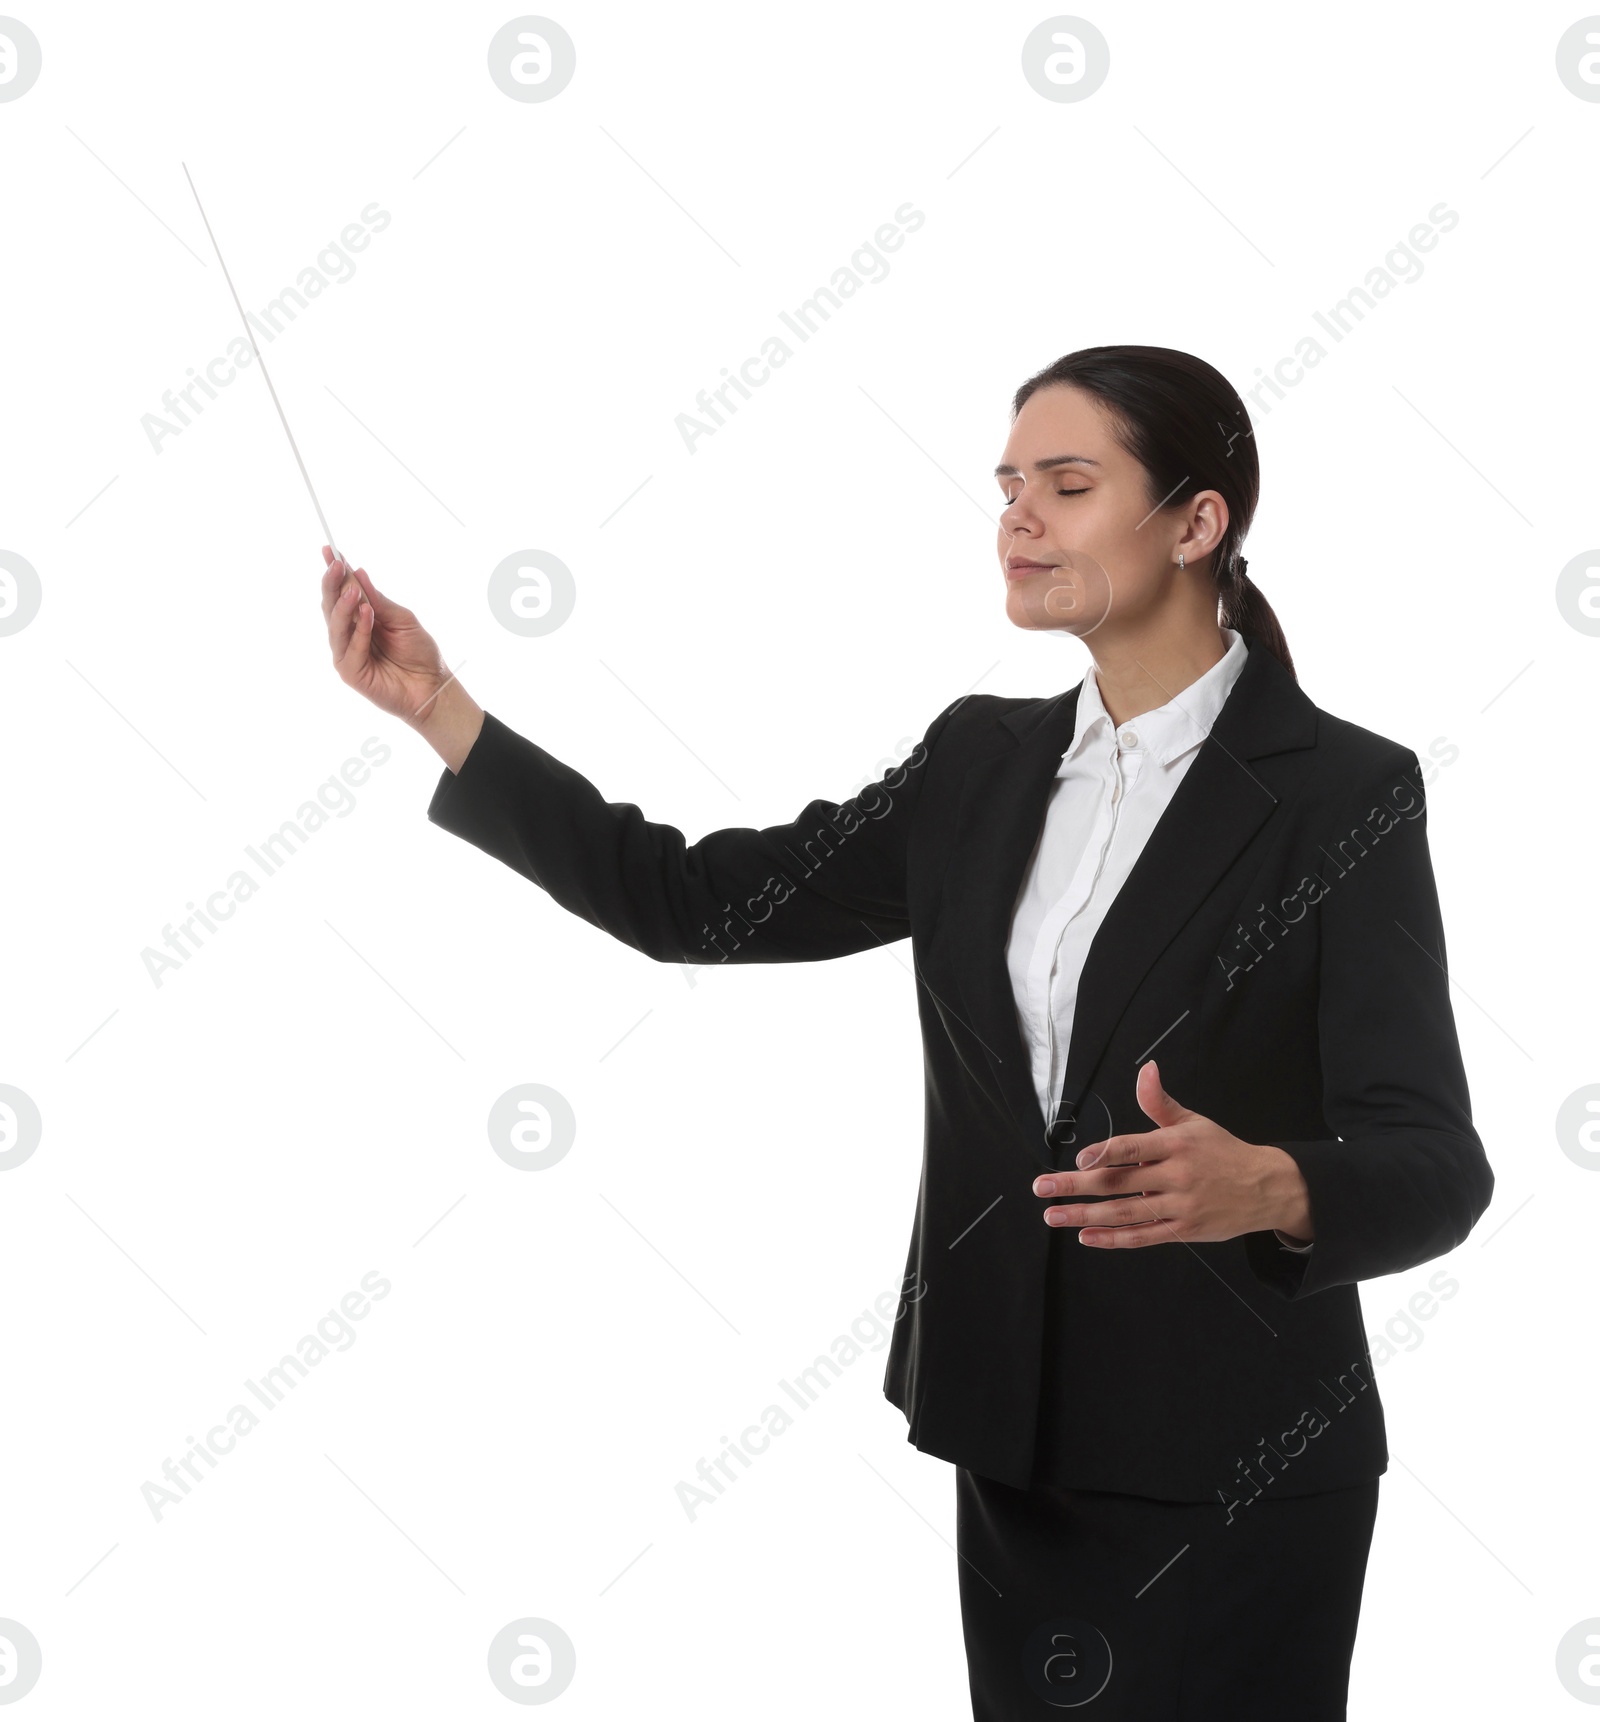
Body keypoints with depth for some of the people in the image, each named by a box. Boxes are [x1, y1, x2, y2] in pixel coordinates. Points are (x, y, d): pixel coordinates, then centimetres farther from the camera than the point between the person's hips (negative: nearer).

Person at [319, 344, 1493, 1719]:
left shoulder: (1343, 792, -11)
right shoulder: (985, 763, 6)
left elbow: (1434, 1165, -17)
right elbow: (700, 903, 3)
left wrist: (1263, 1189, -38)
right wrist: (441, 710, -2)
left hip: (1236, 1467, -5)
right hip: (1018, 1449, 5)